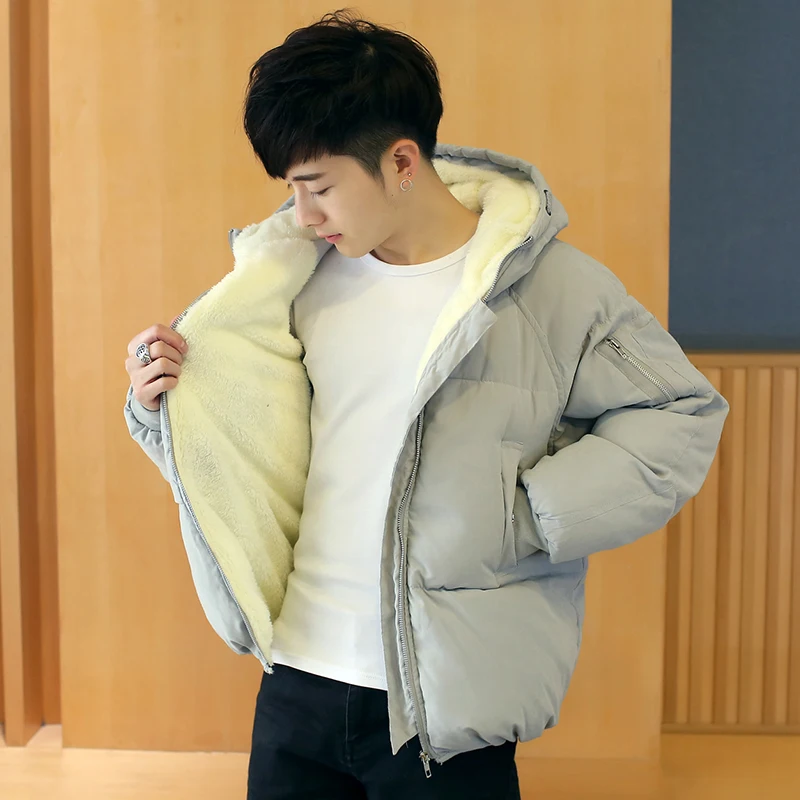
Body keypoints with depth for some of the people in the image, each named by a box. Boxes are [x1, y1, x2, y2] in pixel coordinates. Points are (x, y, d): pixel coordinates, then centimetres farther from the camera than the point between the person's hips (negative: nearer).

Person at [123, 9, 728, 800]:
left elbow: (682, 415, -5)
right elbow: (246, 439, 12)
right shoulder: (308, 275, 4)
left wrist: (530, 515, -13)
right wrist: (164, 400, -7)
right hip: (298, 680, 5)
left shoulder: (554, 287, -11)